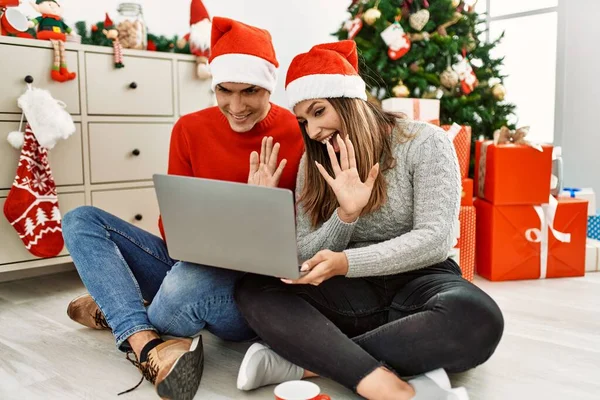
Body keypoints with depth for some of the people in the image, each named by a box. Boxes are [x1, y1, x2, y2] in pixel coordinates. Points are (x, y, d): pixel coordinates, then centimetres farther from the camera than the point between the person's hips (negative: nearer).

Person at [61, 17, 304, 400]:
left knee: (186, 283, -38)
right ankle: (147, 346, -22)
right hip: (191, 263, 5)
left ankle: (117, 309, -4)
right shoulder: (190, 129, -1)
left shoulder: (301, 135, -11)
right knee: (81, 221, -6)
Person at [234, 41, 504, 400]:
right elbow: (306, 258, -2)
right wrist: (345, 214, -21)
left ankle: (306, 360, -28)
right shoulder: (314, 166, 4)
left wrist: (345, 263, -27)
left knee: (477, 318, -36)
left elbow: (434, 240, -15)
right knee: (255, 290, -21)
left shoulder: (424, 142, -6)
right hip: (352, 293, 3)